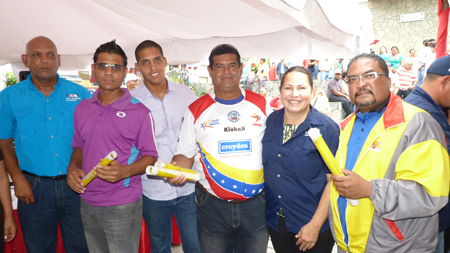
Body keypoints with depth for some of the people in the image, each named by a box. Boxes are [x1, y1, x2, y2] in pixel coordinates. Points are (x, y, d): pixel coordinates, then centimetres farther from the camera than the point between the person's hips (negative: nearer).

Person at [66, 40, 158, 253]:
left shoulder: (139, 112, -10)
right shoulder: (82, 108, 6)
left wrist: (125, 171, -25)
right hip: (88, 203, 5)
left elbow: (150, 156, -8)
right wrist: (73, 168, -3)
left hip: (122, 207, -5)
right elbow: (79, 147, 17)